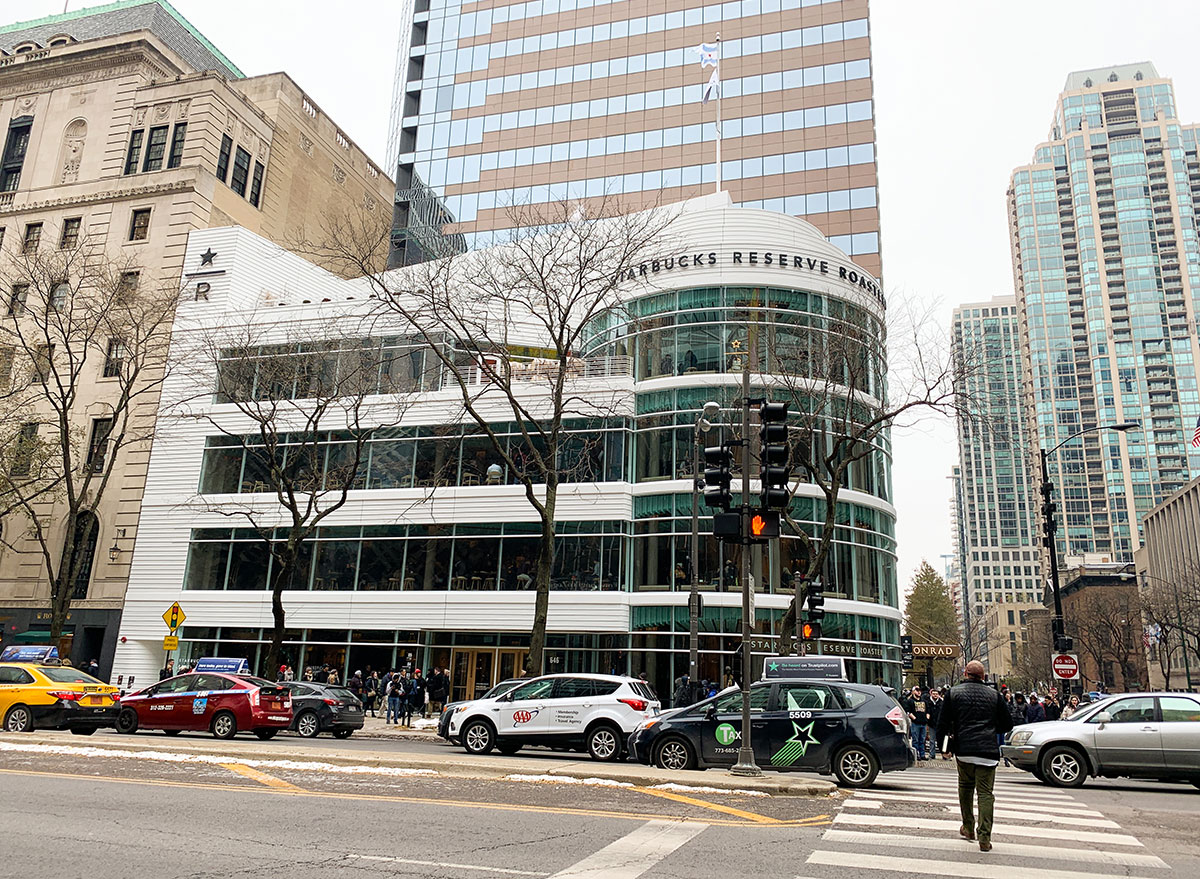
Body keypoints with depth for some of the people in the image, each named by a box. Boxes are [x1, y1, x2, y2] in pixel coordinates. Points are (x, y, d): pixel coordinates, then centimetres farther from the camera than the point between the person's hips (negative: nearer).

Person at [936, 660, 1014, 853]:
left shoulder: (954, 693, 1)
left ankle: (968, 828, 28)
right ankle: (984, 838, -4)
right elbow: (1007, 724, 9)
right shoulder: (994, 695, 3)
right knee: (985, 793, 1)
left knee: (965, 787, 19)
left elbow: (943, 723, 2)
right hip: (987, 751, 0)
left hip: (963, 750, 0)